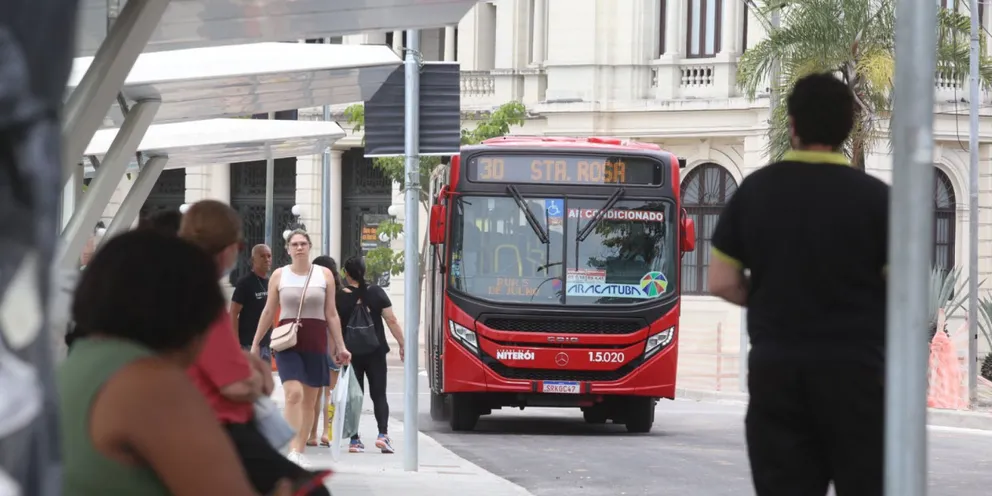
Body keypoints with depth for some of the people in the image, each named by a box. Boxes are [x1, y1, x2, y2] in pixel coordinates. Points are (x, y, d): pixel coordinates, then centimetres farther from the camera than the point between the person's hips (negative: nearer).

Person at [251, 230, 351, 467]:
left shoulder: (324, 275, 6)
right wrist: (255, 343, 9)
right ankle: (293, 450, -22)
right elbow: (268, 311, 10)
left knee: (309, 400, 6)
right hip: (287, 341, -2)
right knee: (293, 394, -19)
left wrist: (340, 346, 5)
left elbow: (331, 314, 9)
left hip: (315, 342, 2)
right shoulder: (279, 275, 5)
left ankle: (300, 452, 14)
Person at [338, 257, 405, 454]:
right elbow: (391, 321, -3)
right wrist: (402, 344, 4)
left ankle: (354, 440, 3)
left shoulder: (340, 297, -5)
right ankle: (383, 434, -12)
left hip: (350, 353, 0)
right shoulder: (377, 293, -2)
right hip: (375, 353, 0)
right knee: (379, 395, 5)